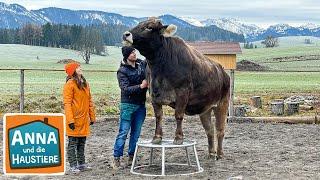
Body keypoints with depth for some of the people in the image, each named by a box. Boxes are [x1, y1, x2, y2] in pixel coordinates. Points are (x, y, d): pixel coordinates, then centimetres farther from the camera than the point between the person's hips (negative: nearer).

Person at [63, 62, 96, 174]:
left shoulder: (85, 83, 12)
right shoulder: (70, 84, -11)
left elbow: (89, 101, 16)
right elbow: (67, 103, -15)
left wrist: (92, 116, 13)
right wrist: (70, 120, -21)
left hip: (84, 120, 7)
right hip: (75, 120, -7)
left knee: (82, 143, 14)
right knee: (73, 143, 1)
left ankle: (81, 164, 24)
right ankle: (73, 166, 7)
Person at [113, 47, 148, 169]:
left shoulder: (142, 64, 5)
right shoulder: (122, 71, -9)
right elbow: (125, 89, -16)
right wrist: (141, 86, -24)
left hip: (141, 104, 6)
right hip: (128, 105, -5)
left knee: (136, 132, 9)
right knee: (123, 132, -4)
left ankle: (131, 157, 19)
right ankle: (116, 158, 2)